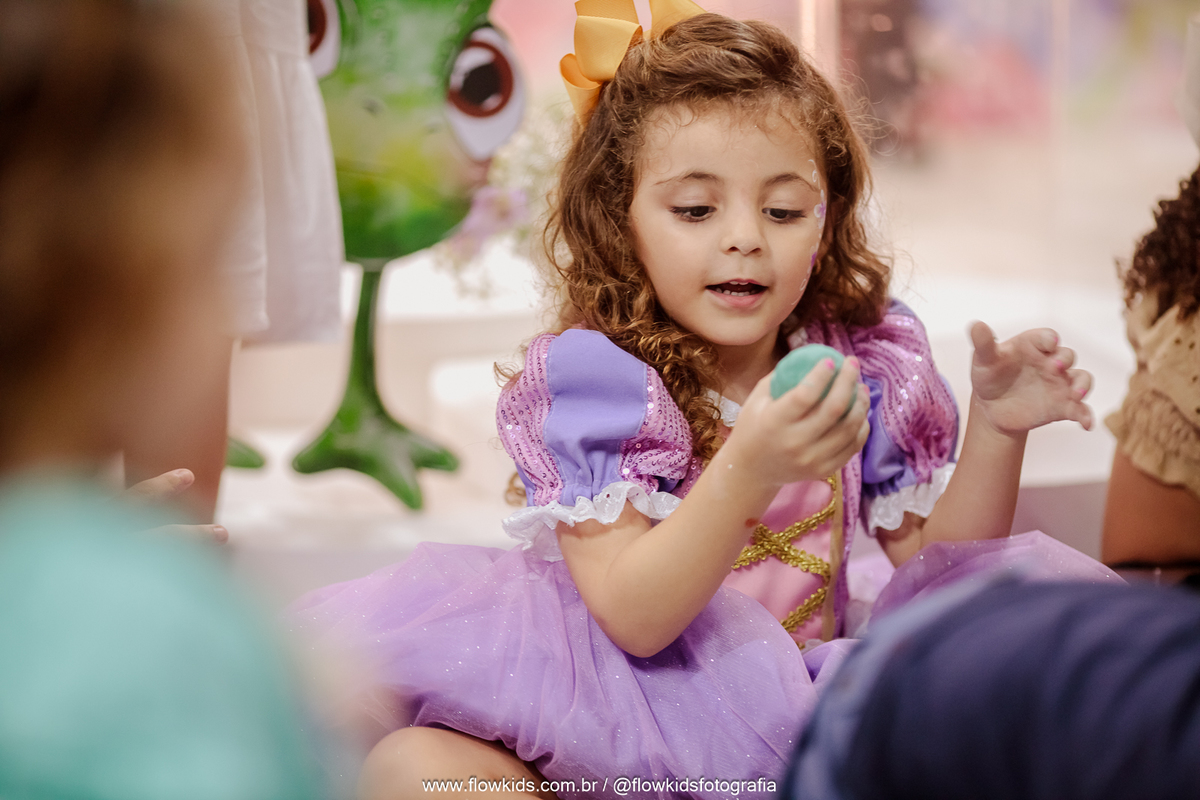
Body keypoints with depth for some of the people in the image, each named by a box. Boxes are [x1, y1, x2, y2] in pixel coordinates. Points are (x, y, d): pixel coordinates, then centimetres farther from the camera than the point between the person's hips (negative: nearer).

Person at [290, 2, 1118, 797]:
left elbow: (938, 572, 5)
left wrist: (995, 430, -11)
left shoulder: (861, 363, 0)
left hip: (800, 712, 3)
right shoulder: (598, 373, -14)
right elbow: (631, 620, -25)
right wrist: (749, 472, -41)